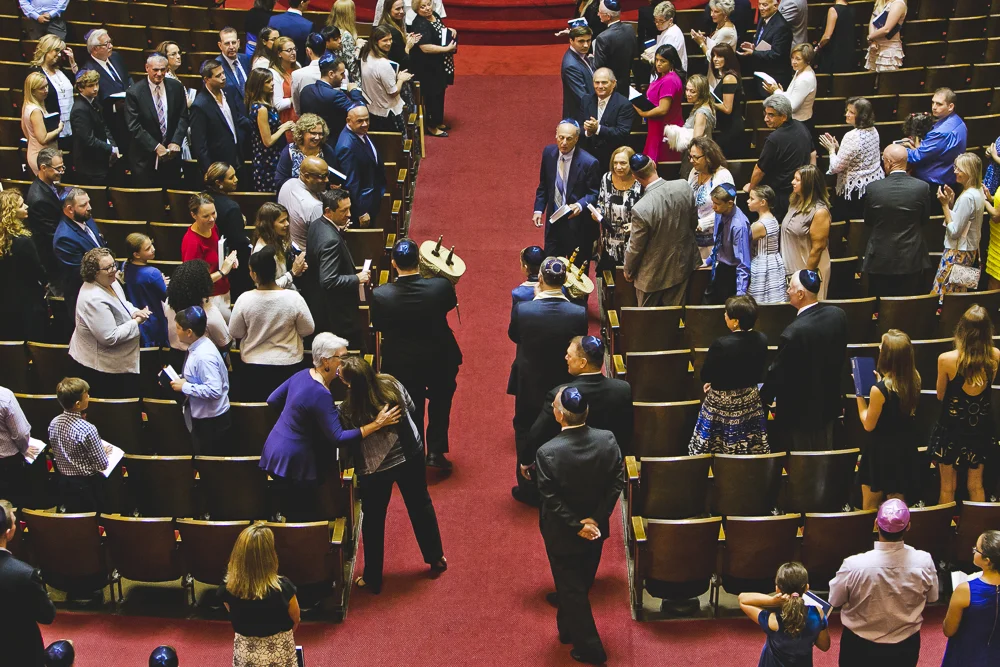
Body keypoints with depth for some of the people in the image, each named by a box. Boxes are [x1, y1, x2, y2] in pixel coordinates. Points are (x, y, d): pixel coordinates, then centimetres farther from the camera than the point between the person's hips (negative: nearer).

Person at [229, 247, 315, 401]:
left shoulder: (244, 299, -17)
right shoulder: (293, 298, -18)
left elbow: (235, 333, -4)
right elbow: (308, 329, -6)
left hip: (254, 368, 0)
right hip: (288, 366, 0)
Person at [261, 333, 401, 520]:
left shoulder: (302, 375, 2)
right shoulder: (320, 395, -25)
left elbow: (273, 401, 14)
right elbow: (338, 438, -25)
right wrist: (376, 424, -24)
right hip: (292, 465, -9)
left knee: (295, 519, 16)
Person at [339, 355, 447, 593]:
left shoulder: (348, 411, -29)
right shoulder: (392, 384, -19)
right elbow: (410, 407, 1)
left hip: (374, 469, -4)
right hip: (410, 455, 4)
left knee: (373, 521, 16)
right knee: (421, 504, 25)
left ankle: (372, 578, 28)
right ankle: (436, 558, 41)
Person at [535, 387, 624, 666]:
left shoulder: (547, 453, -29)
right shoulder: (608, 440, -18)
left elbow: (551, 499, -23)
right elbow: (617, 483, -12)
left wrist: (576, 525, -14)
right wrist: (596, 518, -10)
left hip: (562, 535, -4)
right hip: (596, 528, 5)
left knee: (571, 589, 15)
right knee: (582, 583, 27)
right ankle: (568, 629, 52)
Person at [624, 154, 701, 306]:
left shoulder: (641, 209, -33)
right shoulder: (684, 187, -18)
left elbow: (635, 247, -18)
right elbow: (693, 222, 1)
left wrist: (628, 271, 0)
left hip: (653, 274, -5)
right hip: (682, 264, 5)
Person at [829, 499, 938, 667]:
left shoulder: (854, 565, -29)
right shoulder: (924, 561, -23)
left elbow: (835, 600, -11)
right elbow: (932, 597, -3)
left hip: (860, 648, -1)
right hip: (906, 647, 1)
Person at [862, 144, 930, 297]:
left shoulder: (873, 188, -11)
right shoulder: (922, 187, -9)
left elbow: (868, 221, 2)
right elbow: (925, 220, 4)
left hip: (880, 261, -1)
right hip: (911, 261, 1)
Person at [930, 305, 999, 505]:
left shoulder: (947, 359, -23)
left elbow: (940, 395, -7)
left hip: (952, 427, -3)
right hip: (981, 426, 3)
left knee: (948, 488, 14)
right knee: (976, 486, 20)